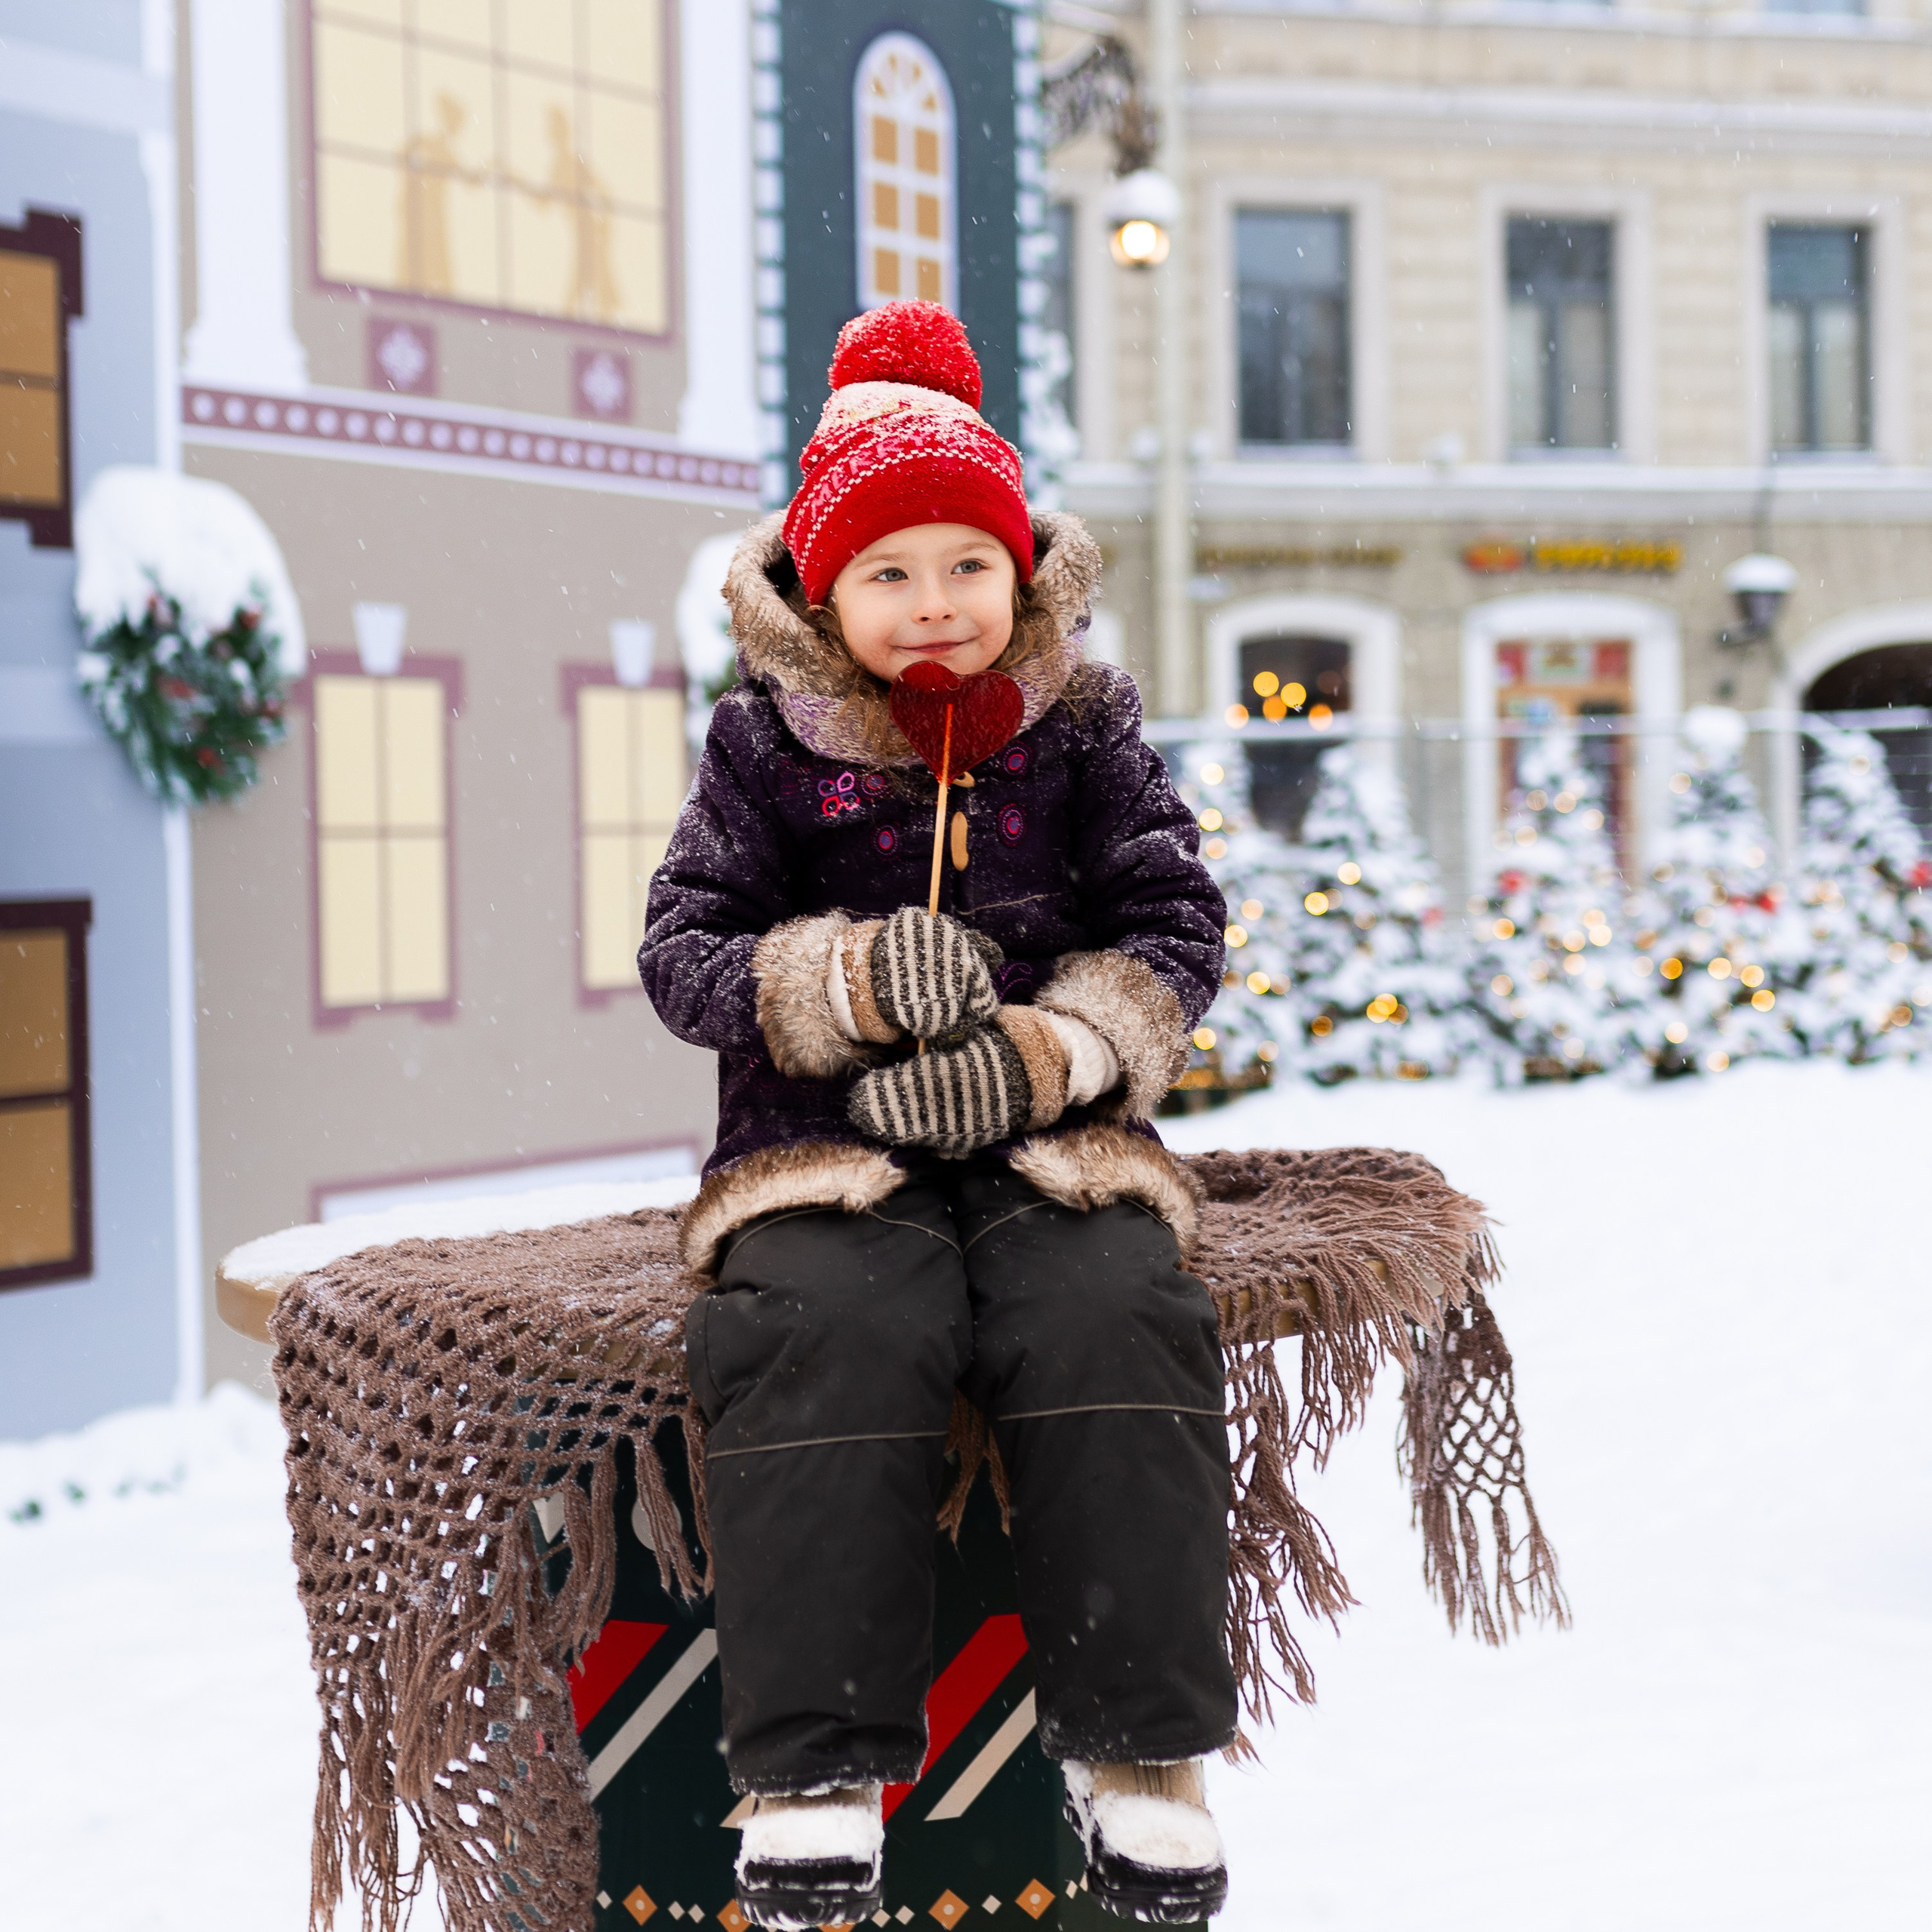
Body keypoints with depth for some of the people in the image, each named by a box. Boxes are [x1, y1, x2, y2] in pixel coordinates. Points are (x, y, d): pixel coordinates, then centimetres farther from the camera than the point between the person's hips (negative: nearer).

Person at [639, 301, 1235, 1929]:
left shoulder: (1082, 723, 8)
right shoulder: (767, 741, 6)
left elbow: (1175, 931, 5)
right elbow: (684, 947, 2)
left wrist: (1049, 1047, -15)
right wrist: (849, 981, -18)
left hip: (1052, 1139, 1)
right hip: (827, 1145, -1)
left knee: (1114, 1321, -29)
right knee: (833, 1339, -31)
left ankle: (1141, 1756, -18)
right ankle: (818, 1775, -25)